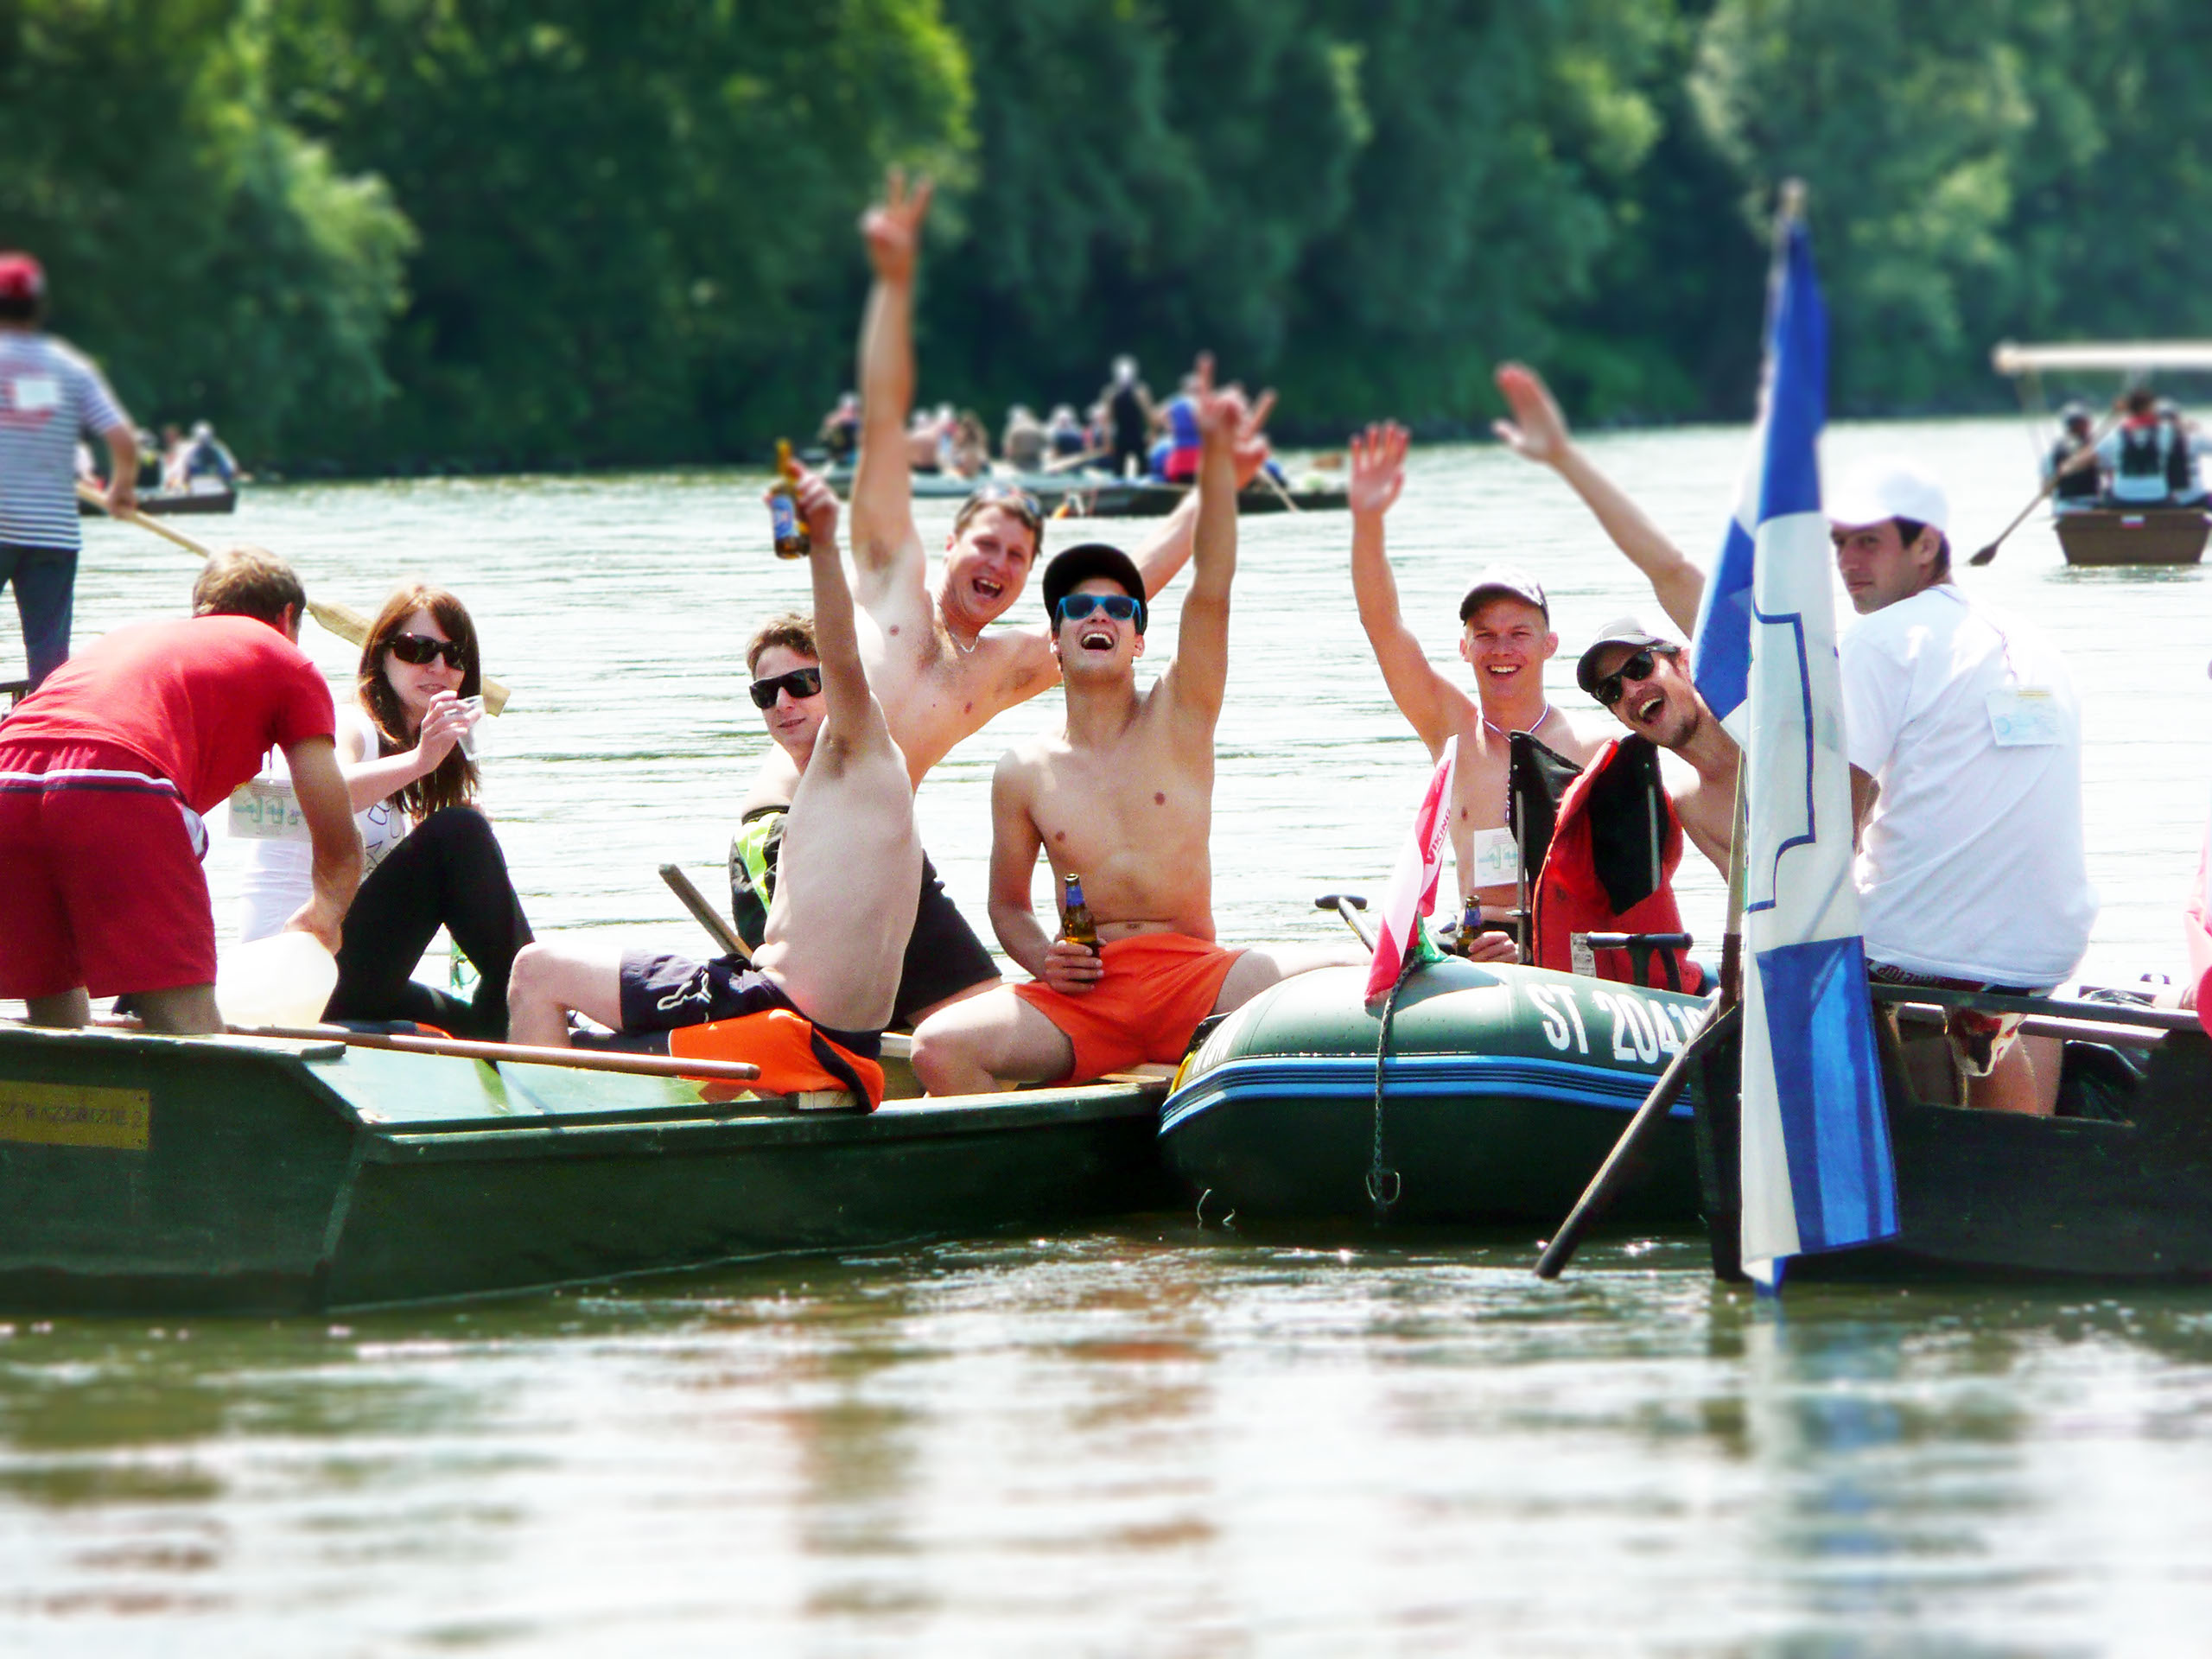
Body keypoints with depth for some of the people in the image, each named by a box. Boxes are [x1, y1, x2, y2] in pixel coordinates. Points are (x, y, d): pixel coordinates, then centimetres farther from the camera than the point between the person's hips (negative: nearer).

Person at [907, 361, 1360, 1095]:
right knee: (939, 1048, -28)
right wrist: (1041, 959, -6)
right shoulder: (1025, 774, 10)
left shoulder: (1178, 721, 8)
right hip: (1082, 997, 0)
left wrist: (1218, 455, -16)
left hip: (1193, 978, 0)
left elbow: (1211, 591, -5)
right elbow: (1007, 904, 18)